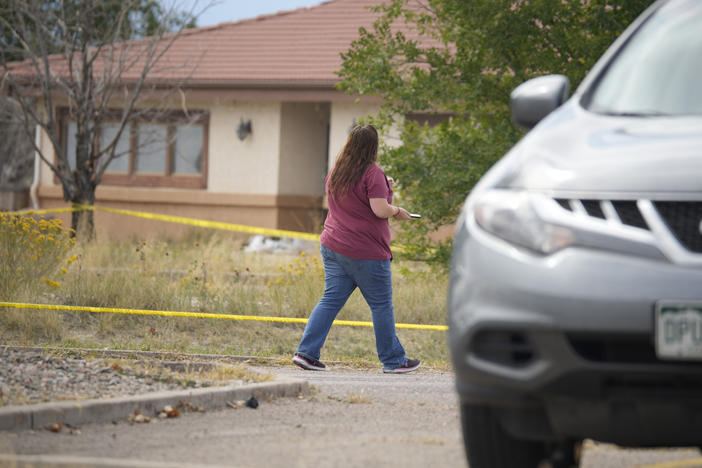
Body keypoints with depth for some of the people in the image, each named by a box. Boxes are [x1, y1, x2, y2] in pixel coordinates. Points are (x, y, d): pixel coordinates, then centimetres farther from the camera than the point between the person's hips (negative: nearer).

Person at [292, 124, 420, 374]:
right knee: (381, 306, 4)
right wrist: (397, 211, 0)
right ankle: (393, 360, 12)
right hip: (366, 252, -7)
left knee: (331, 300, 7)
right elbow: (380, 210, -20)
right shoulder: (372, 173, -13)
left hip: (333, 247, 7)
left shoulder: (335, 172, 11)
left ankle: (306, 352, -2)